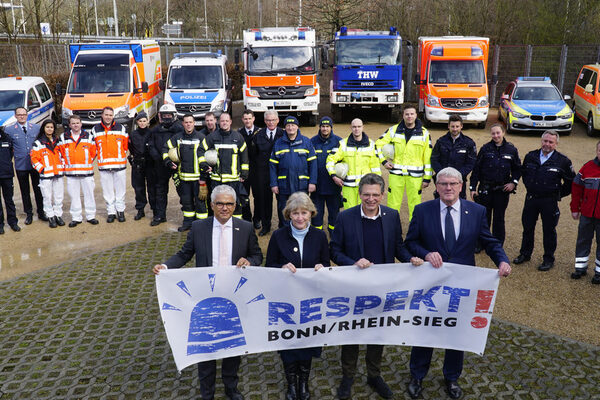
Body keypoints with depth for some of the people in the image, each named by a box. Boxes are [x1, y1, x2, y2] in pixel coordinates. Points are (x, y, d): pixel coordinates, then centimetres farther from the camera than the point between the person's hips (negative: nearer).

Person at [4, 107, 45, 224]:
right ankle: (28, 214, 20)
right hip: (21, 165, -1)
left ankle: (41, 212, 20)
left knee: (38, 189, 8)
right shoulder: (9, 129, -1)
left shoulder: (37, 127, 4)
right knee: (25, 191, 9)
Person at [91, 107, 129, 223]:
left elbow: (126, 144, 11)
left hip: (120, 165, -1)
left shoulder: (121, 128, 4)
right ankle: (111, 212, 13)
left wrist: (123, 156, 9)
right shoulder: (95, 129, 6)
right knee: (107, 191, 5)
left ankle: (120, 211, 16)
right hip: (104, 166, 1)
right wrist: (98, 156, 8)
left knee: (120, 189, 5)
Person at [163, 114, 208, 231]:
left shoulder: (200, 137, -3)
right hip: (184, 176, 4)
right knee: (186, 200, 13)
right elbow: (166, 148, 18)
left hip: (198, 175, -4)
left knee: (200, 200, -2)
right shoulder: (177, 137, 7)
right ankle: (188, 222, 25)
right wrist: (168, 162, 6)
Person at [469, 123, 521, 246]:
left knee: (499, 218, 7)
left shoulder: (511, 149, 1)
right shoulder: (485, 148, -2)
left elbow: (517, 168, 11)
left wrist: (513, 182, -4)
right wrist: (473, 188, -3)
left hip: (502, 190, 0)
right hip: (485, 189, 0)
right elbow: (476, 169, 0)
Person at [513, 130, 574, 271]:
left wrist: (559, 194, 2)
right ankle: (525, 254, 27)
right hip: (531, 198, 3)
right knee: (527, 227, 12)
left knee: (549, 230, 5)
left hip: (550, 201, -3)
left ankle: (548, 259, 18)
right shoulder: (530, 156, 3)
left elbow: (570, 181, 3)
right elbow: (524, 172, 21)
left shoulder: (563, 161, -7)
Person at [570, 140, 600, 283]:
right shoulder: (587, 167, 0)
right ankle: (580, 267, 25)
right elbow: (576, 188, 6)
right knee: (583, 241, 12)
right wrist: (575, 208, 5)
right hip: (586, 214, 3)